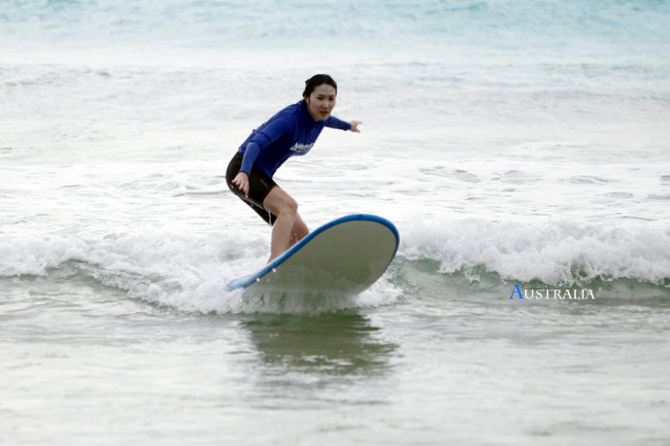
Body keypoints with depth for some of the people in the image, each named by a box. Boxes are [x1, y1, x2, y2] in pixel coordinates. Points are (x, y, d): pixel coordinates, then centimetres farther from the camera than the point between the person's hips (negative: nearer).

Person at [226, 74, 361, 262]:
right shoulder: (291, 117, -25)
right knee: (288, 205, -33)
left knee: (300, 234, 5)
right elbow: (257, 142, -38)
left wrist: (347, 125, 51)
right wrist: (244, 173, -55)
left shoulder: (319, 117, 2)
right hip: (242, 172, -10)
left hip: (262, 176, 10)